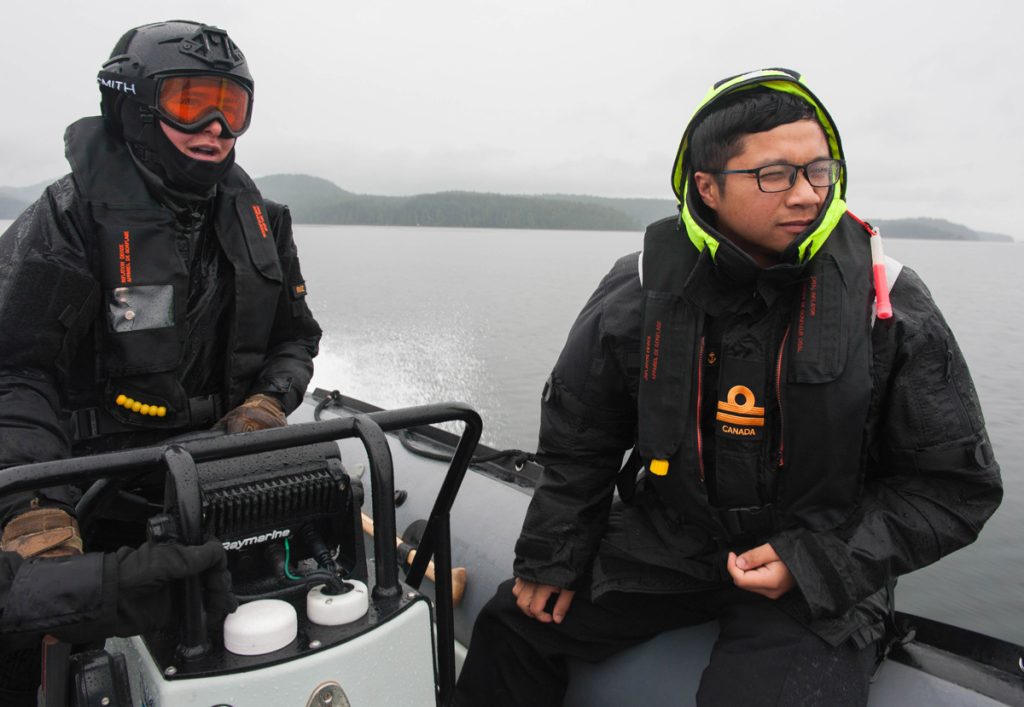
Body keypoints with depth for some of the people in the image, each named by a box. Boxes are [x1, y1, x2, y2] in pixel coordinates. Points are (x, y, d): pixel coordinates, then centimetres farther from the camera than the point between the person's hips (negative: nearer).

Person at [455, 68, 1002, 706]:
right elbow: (579, 443, 6)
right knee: (513, 625, 6)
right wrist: (552, 558, 5)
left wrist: (816, 562, -14)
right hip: (666, 538, 3)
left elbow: (957, 483, -5)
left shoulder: (892, 306, -13)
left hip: (820, 572, -2)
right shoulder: (637, 294, -8)